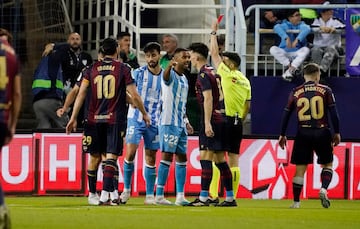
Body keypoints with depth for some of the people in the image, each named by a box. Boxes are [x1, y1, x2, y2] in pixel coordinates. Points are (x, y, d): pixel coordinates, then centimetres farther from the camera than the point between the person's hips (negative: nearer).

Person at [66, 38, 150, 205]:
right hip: (115, 119, -3)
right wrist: (144, 114, 13)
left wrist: (73, 118, 3)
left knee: (95, 157, 12)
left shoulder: (91, 69, 6)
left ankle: (92, 194, 21)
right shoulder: (123, 69, 0)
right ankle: (105, 193, -18)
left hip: (94, 119, 3)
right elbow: (134, 96, -1)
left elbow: (81, 94, 1)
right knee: (111, 156, -4)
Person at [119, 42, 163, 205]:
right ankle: (126, 189, 4)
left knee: (151, 157, 5)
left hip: (155, 122, 2)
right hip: (136, 118, -2)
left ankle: (150, 195, 9)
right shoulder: (138, 73, -2)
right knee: (130, 152, -12)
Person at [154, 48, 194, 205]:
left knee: (181, 157, 7)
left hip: (180, 124, 9)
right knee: (167, 155, -9)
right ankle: (159, 195, -7)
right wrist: (170, 66, -57)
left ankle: (180, 196, 10)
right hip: (169, 123, -9)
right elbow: (165, 76, -35)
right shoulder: (171, 75, -8)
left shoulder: (184, 79, 18)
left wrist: (186, 122, 21)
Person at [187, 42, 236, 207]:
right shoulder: (214, 72, 12)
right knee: (220, 159, 11)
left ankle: (203, 198, -14)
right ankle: (230, 198, 10)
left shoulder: (203, 75, -11)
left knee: (205, 156, -10)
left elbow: (208, 98, -18)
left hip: (212, 119, -9)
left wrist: (207, 123, -22)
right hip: (222, 118, 9)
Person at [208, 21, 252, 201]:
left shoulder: (227, 74, -6)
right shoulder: (245, 81, 12)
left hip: (225, 120, -7)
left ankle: (213, 194, -12)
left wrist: (213, 33, 10)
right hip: (237, 122, 7)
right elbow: (247, 106, 16)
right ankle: (232, 196, 4)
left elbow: (214, 53, 0)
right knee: (233, 159, 6)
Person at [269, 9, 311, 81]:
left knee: (306, 49, -29)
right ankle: (289, 66, -23)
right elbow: (277, 28, -25)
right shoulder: (285, 25, -2)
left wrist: (297, 40, -41)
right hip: (285, 54, -1)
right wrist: (286, 38, -43)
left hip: (297, 53, 1)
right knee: (273, 49, -25)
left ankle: (290, 70, -30)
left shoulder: (301, 25, 1)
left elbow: (306, 29, -23)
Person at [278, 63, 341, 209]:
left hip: (303, 134, 1)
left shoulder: (295, 92, 5)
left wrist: (282, 135, 14)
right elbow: (333, 113, -3)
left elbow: (286, 114, 6)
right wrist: (337, 133, 3)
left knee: (300, 168, 5)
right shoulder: (325, 90, 1)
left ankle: (296, 202, 4)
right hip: (322, 133, -1)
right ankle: (324, 189, -11)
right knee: (327, 164, 14)